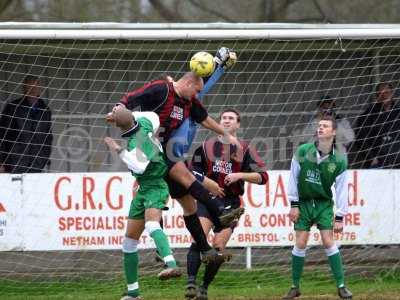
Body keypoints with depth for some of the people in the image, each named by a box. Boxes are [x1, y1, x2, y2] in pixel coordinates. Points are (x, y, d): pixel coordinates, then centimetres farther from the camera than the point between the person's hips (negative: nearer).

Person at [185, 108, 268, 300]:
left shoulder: (244, 150, 5)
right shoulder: (207, 146, 11)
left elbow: (262, 177, -1)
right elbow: (193, 171, 23)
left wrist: (239, 175, -13)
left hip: (230, 203, -1)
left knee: (218, 247, -6)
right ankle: (191, 283, -24)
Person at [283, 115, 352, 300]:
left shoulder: (338, 161, -7)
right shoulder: (303, 151, -7)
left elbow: (342, 190, -3)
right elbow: (293, 178, -1)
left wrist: (339, 217, -4)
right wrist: (294, 205, -3)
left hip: (324, 204, 0)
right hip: (303, 203, 0)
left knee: (329, 243, -9)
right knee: (300, 244, -3)